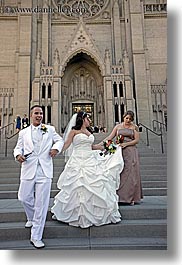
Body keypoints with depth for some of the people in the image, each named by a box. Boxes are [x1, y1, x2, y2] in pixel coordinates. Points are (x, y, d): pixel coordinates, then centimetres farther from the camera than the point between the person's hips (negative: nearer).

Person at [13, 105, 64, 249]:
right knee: (25, 198, 8)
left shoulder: (50, 129, 9)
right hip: (28, 170, 2)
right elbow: (18, 147, 13)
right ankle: (31, 218, 43)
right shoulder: (23, 132, 12)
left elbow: (60, 140, 17)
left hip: (44, 171, -1)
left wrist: (56, 148, -4)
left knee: (42, 203, -1)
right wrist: (18, 155, -10)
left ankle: (36, 237, 11)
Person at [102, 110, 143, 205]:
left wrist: (126, 144, -12)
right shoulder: (118, 126, 11)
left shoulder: (134, 127, 7)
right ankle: (120, 197, 5)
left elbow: (137, 140, 1)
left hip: (131, 152, -1)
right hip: (119, 152, 1)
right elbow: (110, 137, 7)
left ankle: (131, 198, 5)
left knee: (130, 174, -3)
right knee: (119, 174, -1)